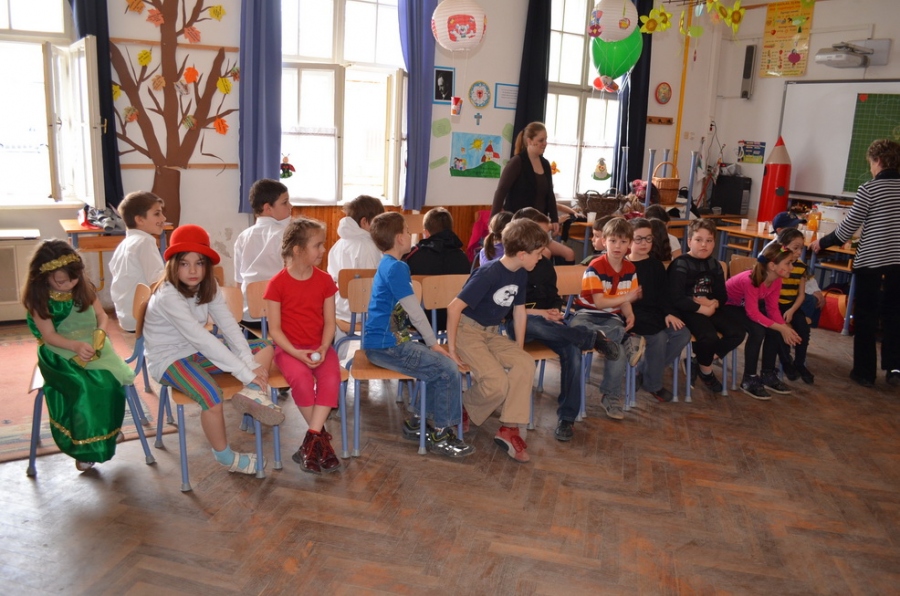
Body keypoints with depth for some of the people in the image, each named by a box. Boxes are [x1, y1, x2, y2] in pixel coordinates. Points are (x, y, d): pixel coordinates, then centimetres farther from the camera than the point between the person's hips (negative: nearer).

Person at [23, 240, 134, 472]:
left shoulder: (84, 286, 0)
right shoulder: (38, 298, -9)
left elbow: (101, 315, 6)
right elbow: (49, 336, -12)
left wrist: (100, 333, -17)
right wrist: (76, 346, -30)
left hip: (91, 345, 3)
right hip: (59, 353, -3)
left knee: (110, 380, -25)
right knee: (80, 387, -30)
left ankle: (107, 430, -1)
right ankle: (85, 445, -13)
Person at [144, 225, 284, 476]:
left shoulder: (208, 286, -2)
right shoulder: (168, 296, -25)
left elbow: (229, 325, -11)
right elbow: (201, 338, -31)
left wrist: (250, 363, -25)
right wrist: (245, 373, -32)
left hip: (197, 351, 8)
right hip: (168, 358, -8)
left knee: (264, 348, -3)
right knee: (212, 396, -35)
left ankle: (252, 394, -30)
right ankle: (224, 455, -12)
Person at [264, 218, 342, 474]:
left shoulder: (324, 280, 3)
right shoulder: (277, 283, -7)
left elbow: (329, 322, 3)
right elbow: (275, 329, -7)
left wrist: (323, 349, -15)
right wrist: (296, 353, -21)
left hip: (319, 347, 3)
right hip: (289, 348, -3)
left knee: (331, 376, -29)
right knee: (301, 377, -33)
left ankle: (312, 440, -23)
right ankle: (321, 437, -13)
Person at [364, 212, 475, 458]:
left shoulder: (388, 265, 16)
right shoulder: (396, 267, -16)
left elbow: (409, 310, 19)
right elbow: (415, 311, -17)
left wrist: (431, 344, 14)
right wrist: (434, 344, -6)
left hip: (384, 341, 10)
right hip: (386, 346, -10)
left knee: (439, 363, 11)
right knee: (448, 369, -13)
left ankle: (418, 424, 17)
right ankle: (441, 435, 0)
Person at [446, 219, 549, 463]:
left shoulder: (521, 274, 1)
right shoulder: (489, 274, -23)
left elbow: (519, 310, 13)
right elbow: (454, 308, -25)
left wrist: (518, 349, 11)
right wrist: (451, 349, -22)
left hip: (491, 333, 7)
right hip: (466, 330, -7)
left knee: (525, 364, -18)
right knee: (498, 383, -25)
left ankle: (509, 429, -12)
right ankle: (462, 410, 5)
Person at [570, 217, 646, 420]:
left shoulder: (630, 269, 5)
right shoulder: (595, 267, -12)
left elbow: (624, 301, 6)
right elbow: (599, 302, -16)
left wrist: (630, 316, -14)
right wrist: (627, 297, -22)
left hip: (612, 318, 3)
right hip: (587, 315, -3)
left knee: (617, 350, -26)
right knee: (575, 328, -38)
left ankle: (611, 397, -6)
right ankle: (628, 339, -34)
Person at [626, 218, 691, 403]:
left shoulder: (656, 265, 13)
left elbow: (663, 293, 11)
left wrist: (668, 313, -5)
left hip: (655, 312, 6)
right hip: (634, 313, -6)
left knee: (683, 334, -16)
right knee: (658, 336, -30)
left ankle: (646, 372, -2)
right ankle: (653, 384, -7)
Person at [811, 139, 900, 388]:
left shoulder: (869, 189, -9)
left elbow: (848, 226, -8)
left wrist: (822, 243, 5)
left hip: (870, 259, -4)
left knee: (866, 316, 6)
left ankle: (865, 372, 11)